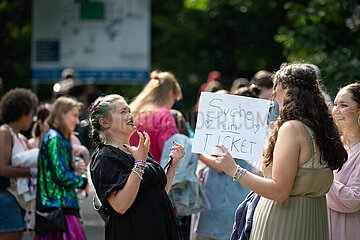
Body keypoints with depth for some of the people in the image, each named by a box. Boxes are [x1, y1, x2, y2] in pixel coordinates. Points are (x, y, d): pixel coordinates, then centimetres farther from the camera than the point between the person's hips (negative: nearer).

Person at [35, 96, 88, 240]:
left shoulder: (56, 138, 21)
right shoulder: (55, 139, -10)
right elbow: (60, 175, -16)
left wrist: (76, 172, 11)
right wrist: (83, 181, -2)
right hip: (60, 205, -10)